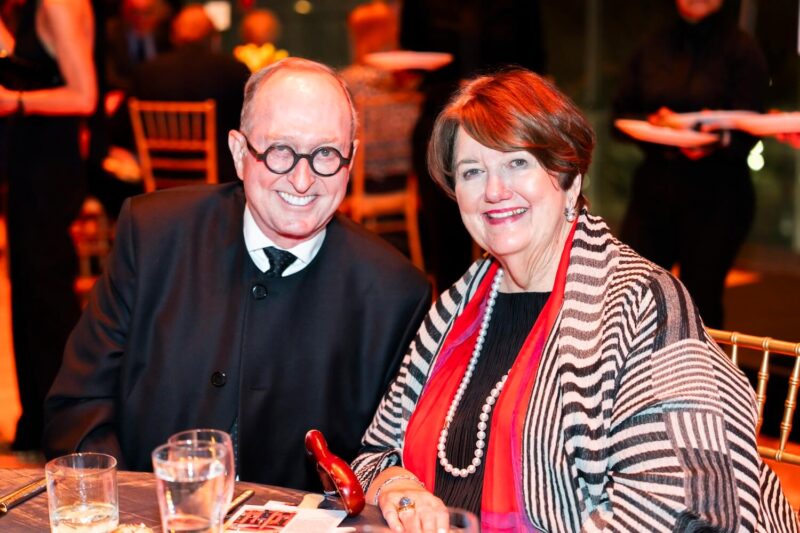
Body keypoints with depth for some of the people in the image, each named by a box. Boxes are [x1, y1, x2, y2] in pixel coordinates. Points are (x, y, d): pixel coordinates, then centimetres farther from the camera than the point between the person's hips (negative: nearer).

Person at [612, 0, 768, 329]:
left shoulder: (741, 49, 1)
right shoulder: (653, 49, 13)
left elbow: (748, 131, -7)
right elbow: (621, 115, 11)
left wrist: (720, 139, -29)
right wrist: (652, 121, -10)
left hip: (716, 194, -3)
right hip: (653, 186, 3)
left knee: (701, 302, -2)